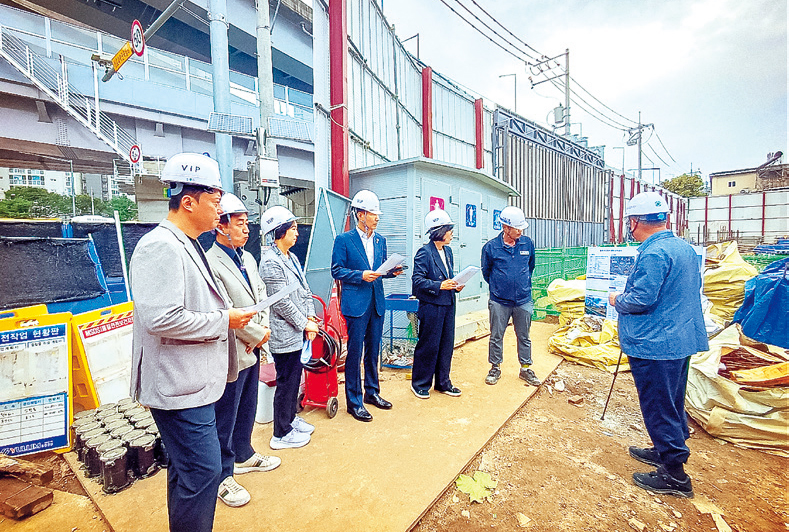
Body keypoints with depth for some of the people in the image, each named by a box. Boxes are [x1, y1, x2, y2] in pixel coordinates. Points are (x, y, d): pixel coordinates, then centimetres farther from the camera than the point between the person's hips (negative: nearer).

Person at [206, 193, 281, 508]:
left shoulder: (247, 258, 9)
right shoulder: (211, 262, -18)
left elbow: (261, 294, 12)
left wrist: (263, 328, -3)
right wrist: (257, 334, -13)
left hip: (253, 349, 8)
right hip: (232, 352, -8)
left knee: (247, 409, 23)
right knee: (225, 418, 9)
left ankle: (243, 455, 44)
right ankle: (221, 476, 28)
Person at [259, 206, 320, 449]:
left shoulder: (291, 257, 11)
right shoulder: (271, 262, -17)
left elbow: (304, 290, 12)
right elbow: (281, 303, -20)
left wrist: (310, 318, 2)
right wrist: (304, 323, -13)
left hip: (297, 331, 9)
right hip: (284, 333, -9)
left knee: (294, 378, 20)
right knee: (286, 381, 4)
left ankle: (290, 418, 39)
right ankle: (281, 434, 21)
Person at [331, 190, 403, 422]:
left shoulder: (380, 240, 11)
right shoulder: (344, 240, -6)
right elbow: (336, 271, -7)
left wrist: (392, 271, -4)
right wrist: (360, 275, -19)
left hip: (377, 303, 6)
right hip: (355, 304, -6)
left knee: (373, 351, 16)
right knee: (355, 353, 2)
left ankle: (372, 392, 33)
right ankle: (354, 401, 16)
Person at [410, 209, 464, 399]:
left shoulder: (448, 251, 12)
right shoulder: (424, 252, -13)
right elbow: (417, 280, -17)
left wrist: (455, 285, 4)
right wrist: (439, 286, -23)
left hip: (448, 305, 8)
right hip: (431, 306, -8)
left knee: (446, 345, 14)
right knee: (428, 346, 3)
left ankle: (443, 383, 30)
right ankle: (420, 384, 21)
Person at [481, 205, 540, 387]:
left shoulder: (528, 244, 0)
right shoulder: (490, 247, -9)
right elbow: (486, 272, 7)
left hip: (523, 300, 2)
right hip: (499, 301, -2)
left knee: (524, 337, 13)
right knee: (496, 337, 8)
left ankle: (525, 368, 29)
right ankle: (495, 368, 26)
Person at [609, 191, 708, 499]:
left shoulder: (653, 253, -22)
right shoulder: (686, 248, 10)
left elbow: (642, 299, -26)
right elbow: (691, 290, 20)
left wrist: (617, 300, -6)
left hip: (655, 345, -10)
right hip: (682, 340, 10)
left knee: (659, 407, 2)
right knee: (672, 403, 22)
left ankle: (675, 475, 14)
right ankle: (667, 452, 38)